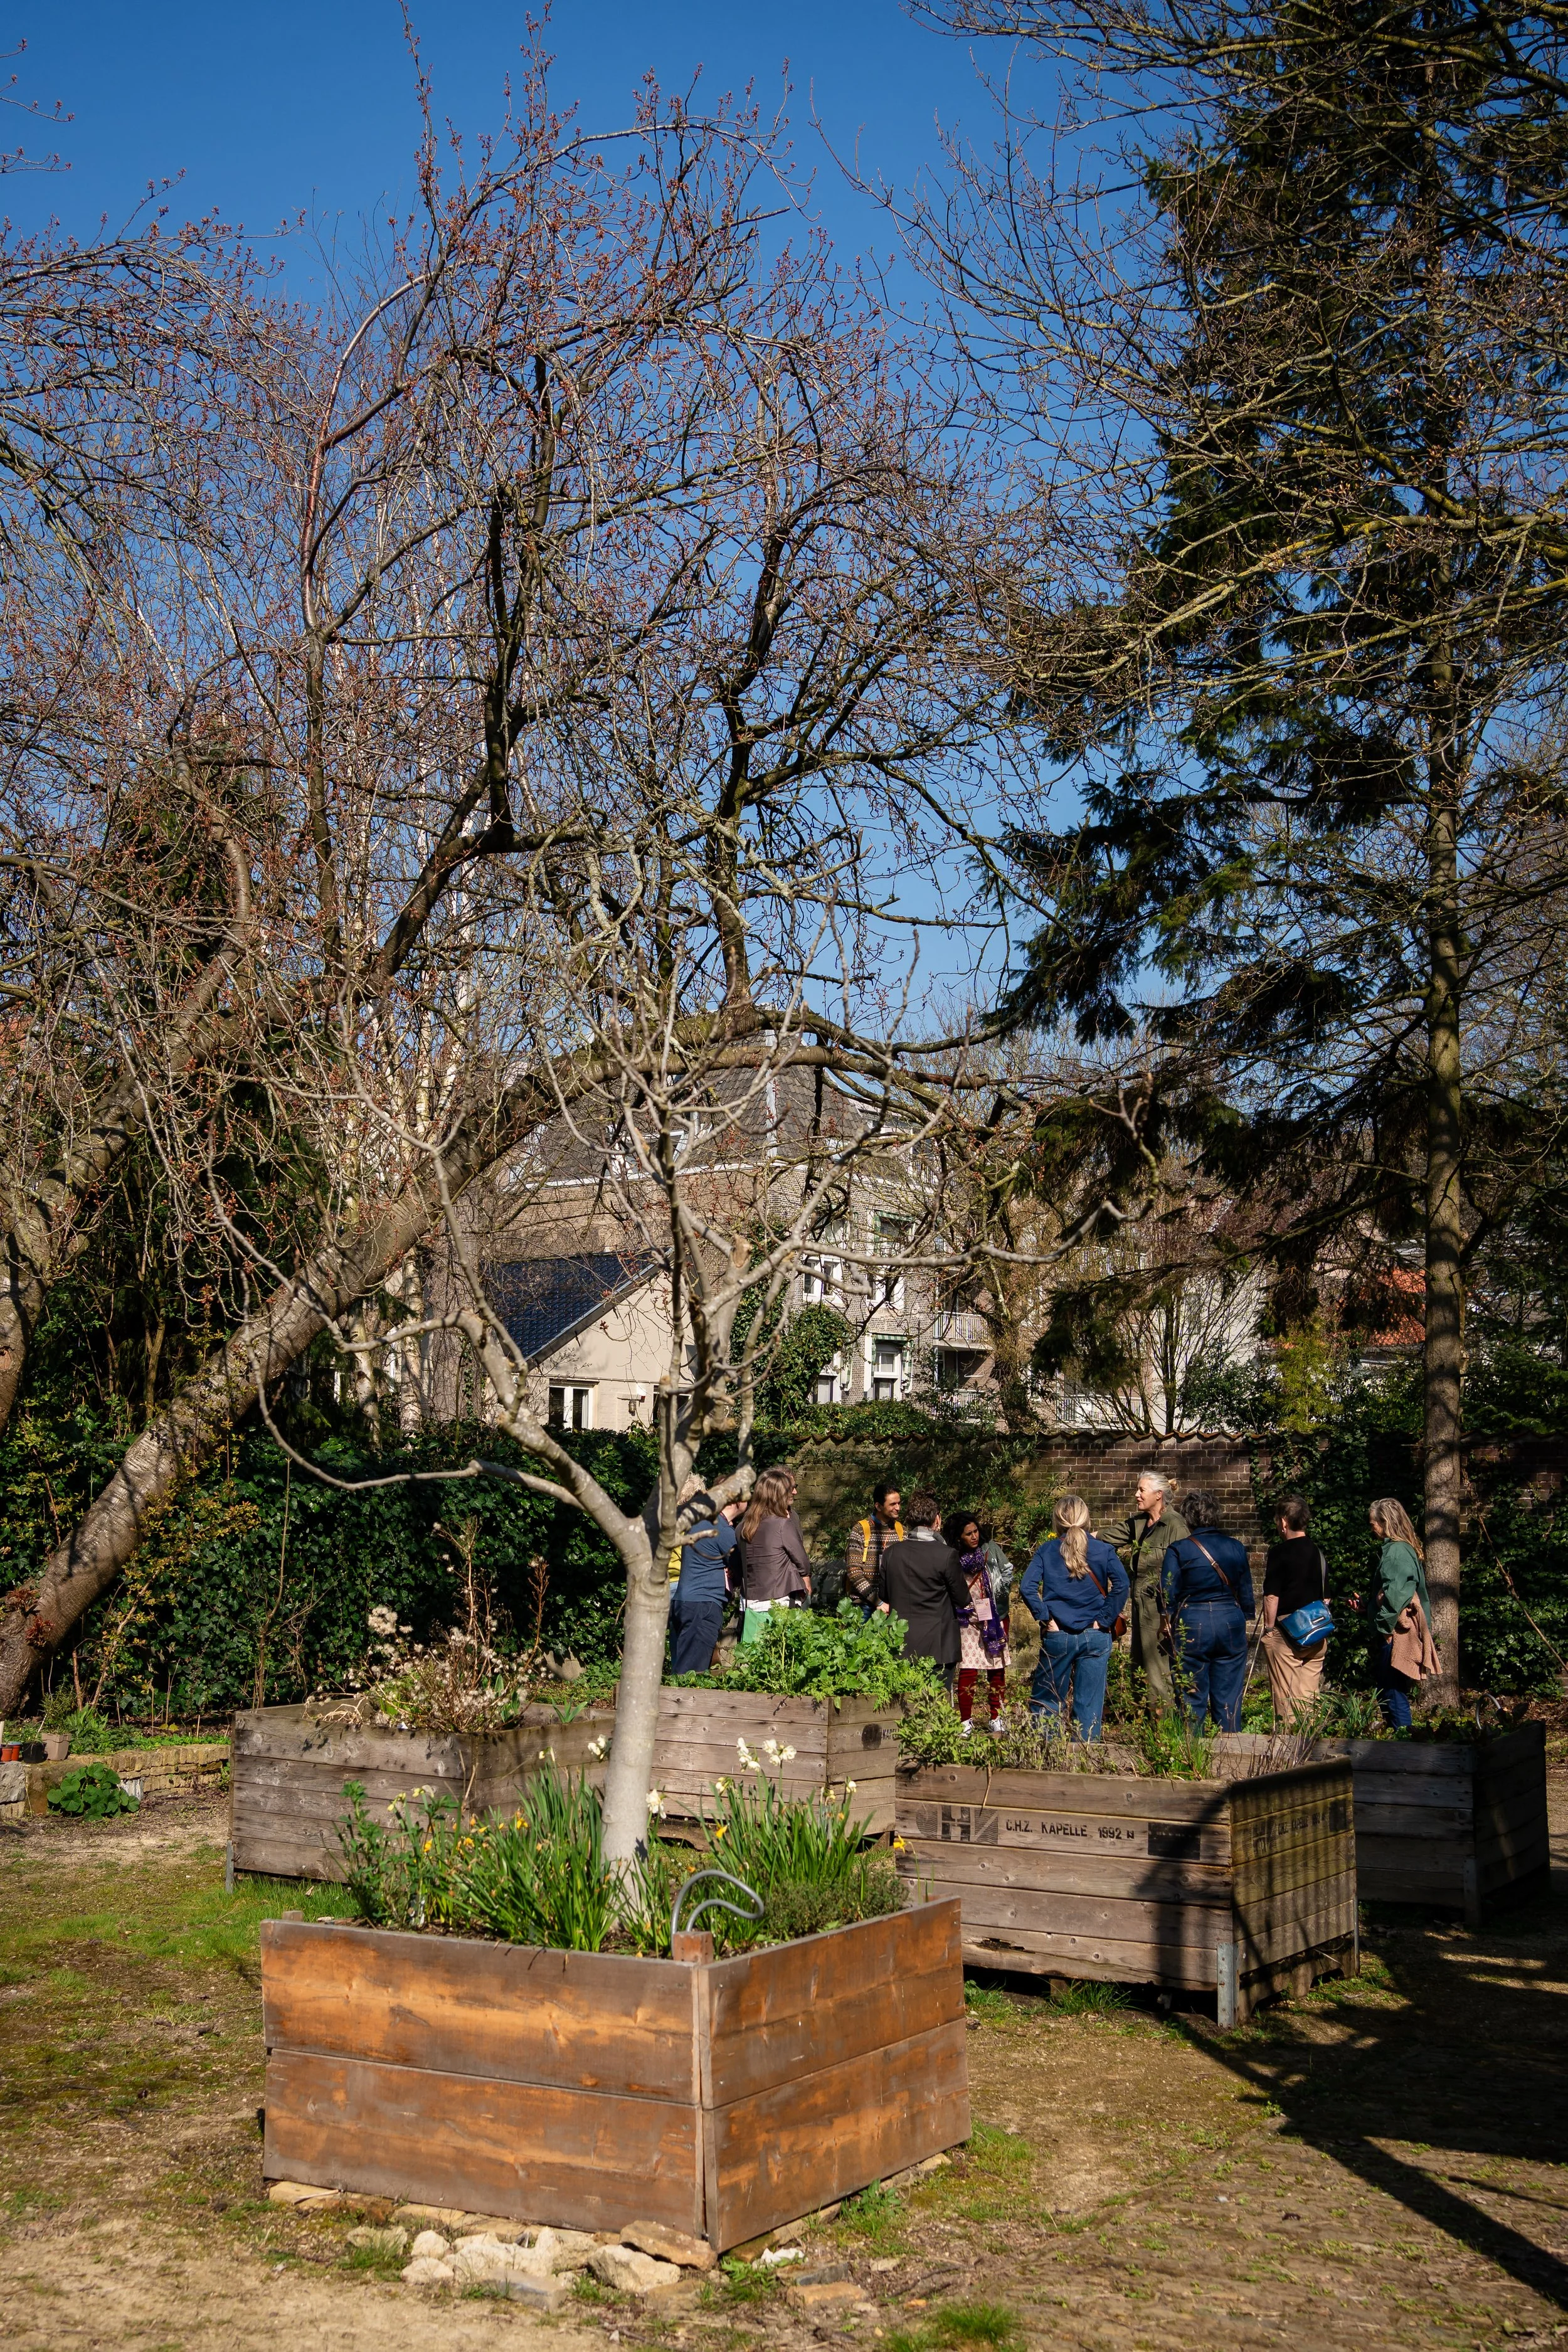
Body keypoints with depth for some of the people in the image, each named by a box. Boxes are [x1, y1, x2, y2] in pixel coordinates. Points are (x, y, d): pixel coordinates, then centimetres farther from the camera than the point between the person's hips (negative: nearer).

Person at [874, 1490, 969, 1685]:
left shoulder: (891, 1553, -1)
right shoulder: (946, 1555, -13)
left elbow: (883, 1596, 11)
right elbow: (963, 1601, -4)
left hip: (902, 1646, 4)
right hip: (938, 1647, -4)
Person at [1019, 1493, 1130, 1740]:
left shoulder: (1047, 1550, 0)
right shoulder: (1103, 1550, 0)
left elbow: (1027, 1587, -12)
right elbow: (1121, 1584, -14)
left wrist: (1045, 1617, -6)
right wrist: (1104, 1619, -8)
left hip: (1057, 1636, 0)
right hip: (1095, 1637, 0)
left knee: (1046, 1701, 12)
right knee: (1090, 1706, 6)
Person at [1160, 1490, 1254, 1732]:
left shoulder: (1179, 1550, -6)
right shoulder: (1236, 1548, 5)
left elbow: (1168, 1596, -6)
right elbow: (1246, 1595, 11)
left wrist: (1169, 1622, 9)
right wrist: (1244, 1621, 22)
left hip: (1192, 1625, -3)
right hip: (1231, 1624, 3)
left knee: (1193, 1700, 4)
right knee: (1229, 1699, 7)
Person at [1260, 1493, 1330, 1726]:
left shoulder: (1279, 1552, -11)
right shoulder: (1318, 1554, 9)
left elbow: (1272, 1596, -14)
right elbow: (1326, 1597, 16)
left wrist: (1269, 1629, -4)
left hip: (1286, 1631, -6)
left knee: (1286, 1697, -1)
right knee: (1310, 1695, 9)